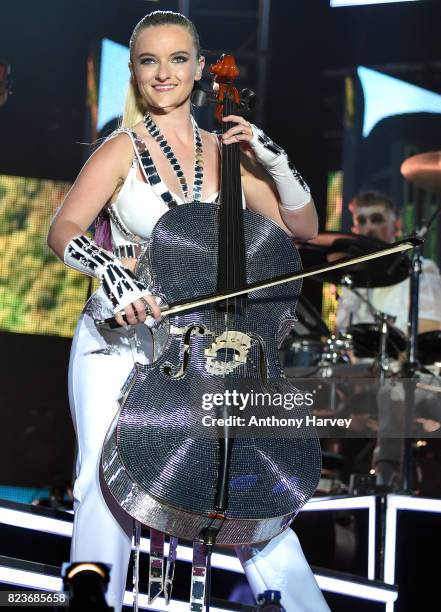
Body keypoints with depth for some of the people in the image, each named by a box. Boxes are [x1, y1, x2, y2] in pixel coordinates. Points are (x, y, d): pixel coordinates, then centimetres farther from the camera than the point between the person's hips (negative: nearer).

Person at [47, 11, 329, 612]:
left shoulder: (224, 152, 10)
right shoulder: (122, 150, 0)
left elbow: (302, 227, 11)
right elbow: (63, 232, -12)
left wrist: (274, 161, -4)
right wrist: (109, 268, -31)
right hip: (120, 339, -2)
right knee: (107, 472, -21)